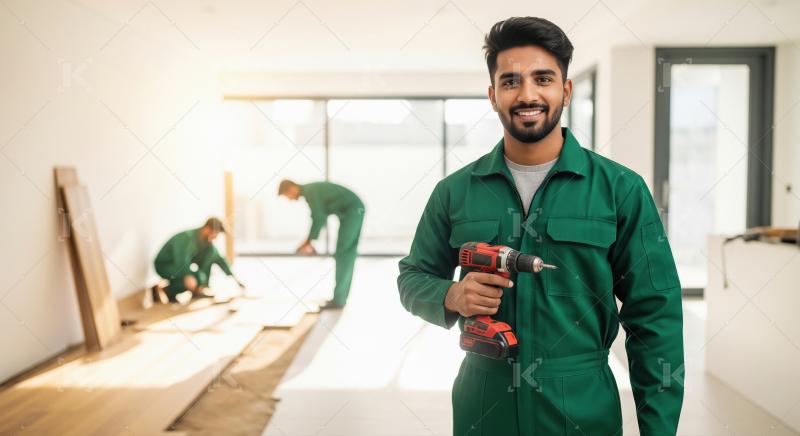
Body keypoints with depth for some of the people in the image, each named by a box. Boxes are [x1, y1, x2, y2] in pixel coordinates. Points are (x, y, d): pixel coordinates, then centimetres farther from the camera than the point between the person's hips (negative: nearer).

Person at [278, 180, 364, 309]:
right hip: (353, 210, 10)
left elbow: (319, 219, -19)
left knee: (343, 255, -9)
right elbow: (319, 217, 23)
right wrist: (309, 241, 20)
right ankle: (340, 297, 12)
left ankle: (338, 299, -7)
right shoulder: (311, 191, 15)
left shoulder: (310, 191, -14)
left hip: (353, 210, -10)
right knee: (346, 255, 9)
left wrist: (309, 243, -10)